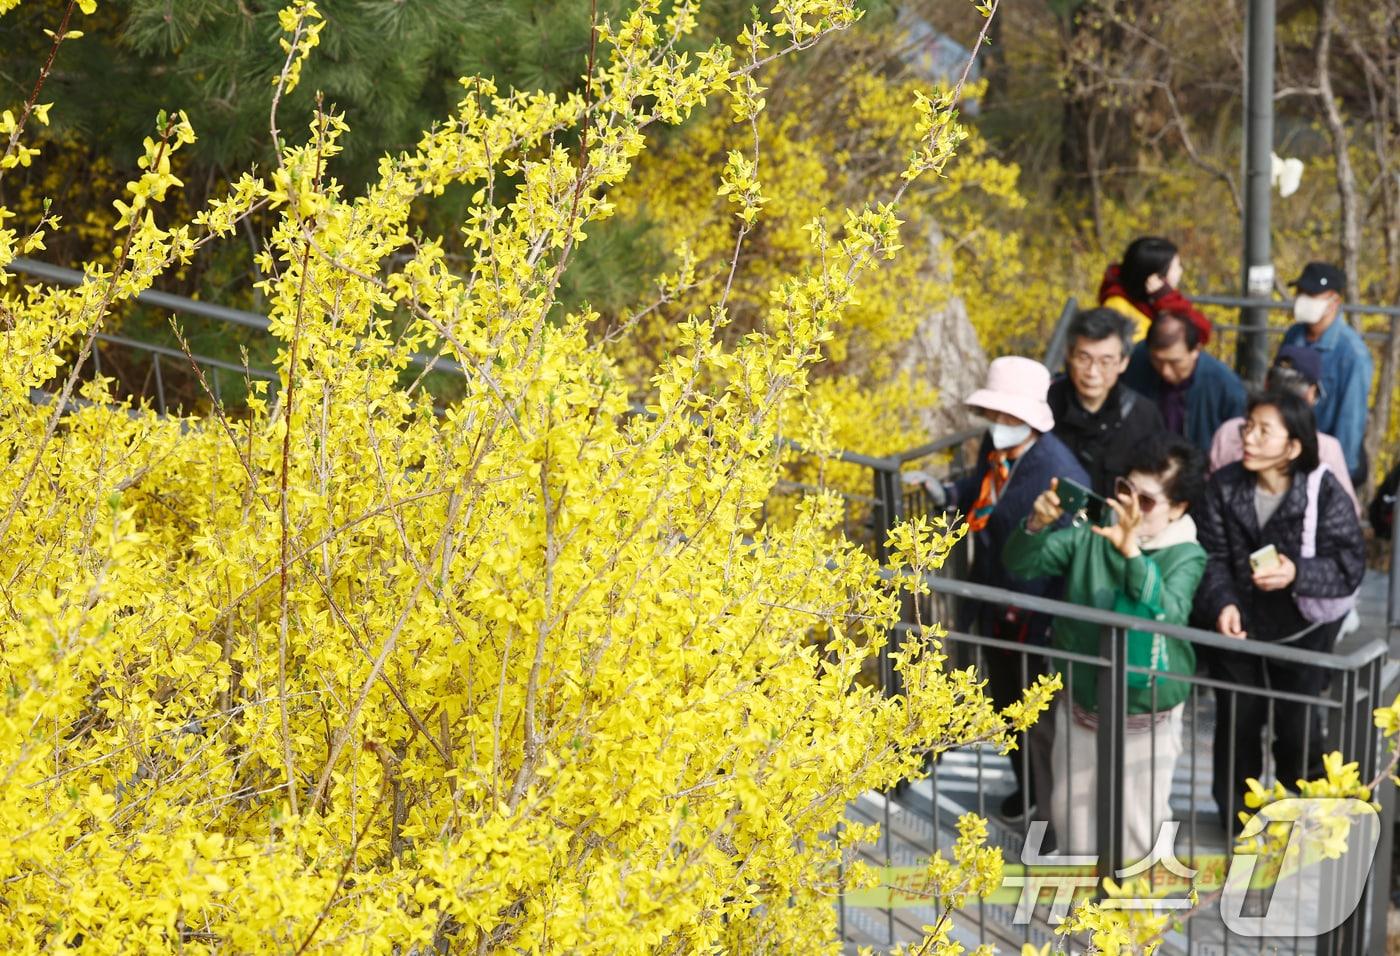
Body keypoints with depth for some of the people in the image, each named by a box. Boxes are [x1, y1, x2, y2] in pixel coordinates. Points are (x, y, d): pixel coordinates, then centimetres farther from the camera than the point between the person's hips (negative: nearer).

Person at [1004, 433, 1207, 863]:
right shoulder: (1091, 534, -9)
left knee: (1138, 821, 11)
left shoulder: (1185, 555, -16)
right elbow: (1019, 564, -10)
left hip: (1146, 719, -4)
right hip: (1080, 706, 4)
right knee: (1071, 808, 21)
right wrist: (1036, 525, -32)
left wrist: (1131, 551, -47)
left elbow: (1167, 613, -34)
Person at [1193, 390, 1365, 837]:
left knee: (1298, 727, 5)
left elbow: (1350, 564, -15)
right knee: (1236, 720, 12)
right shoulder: (1225, 486, -8)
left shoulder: (1324, 492, -17)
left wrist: (1297, 574, -32)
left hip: (1299, 631, -2)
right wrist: (1222, 603, -27)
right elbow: (1213, 556, -9)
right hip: (1238, 626, 2)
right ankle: (1236, 811, 31)